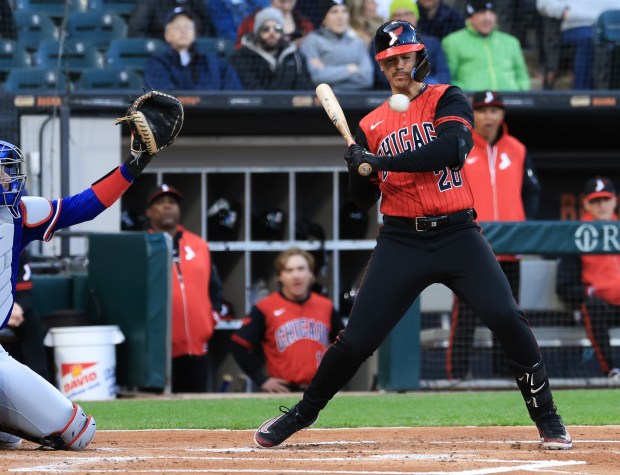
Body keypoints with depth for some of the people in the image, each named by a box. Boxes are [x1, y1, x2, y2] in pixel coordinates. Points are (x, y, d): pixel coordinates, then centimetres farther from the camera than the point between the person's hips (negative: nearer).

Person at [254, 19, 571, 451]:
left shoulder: (448, 100, 2)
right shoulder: (371, 126, 12)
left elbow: (453, 149, -20)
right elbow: (364, 202, 14)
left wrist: (381, 163, -20)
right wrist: (357, 167, -8)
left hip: (458, 235, -2)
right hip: (402, 241, 2)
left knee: (507, 319, -18)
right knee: (357, 338, -4)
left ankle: (547, 419, -4)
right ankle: (304, 412, 17)